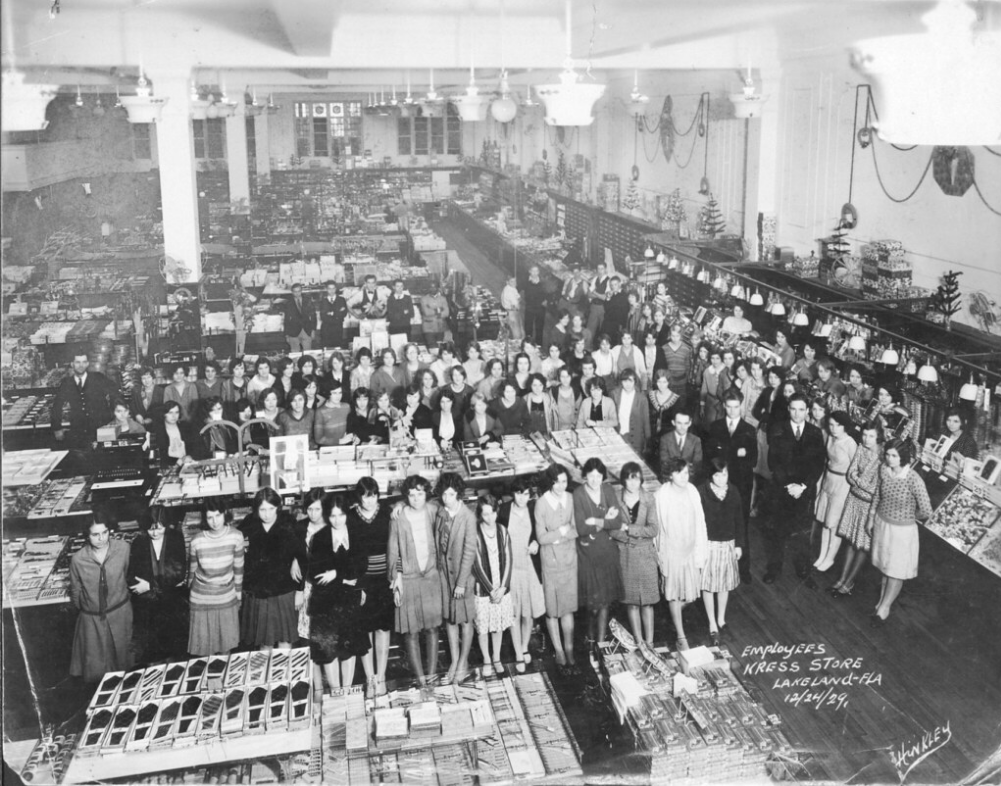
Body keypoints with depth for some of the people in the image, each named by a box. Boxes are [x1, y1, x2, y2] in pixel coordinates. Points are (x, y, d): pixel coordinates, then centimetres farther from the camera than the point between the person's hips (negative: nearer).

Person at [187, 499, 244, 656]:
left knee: (226, 647, 11)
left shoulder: (235, 536, -13)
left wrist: (239, 595, 7)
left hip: (227, 599, 1)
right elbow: (192, 571, 1)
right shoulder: (197, 540, -14)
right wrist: (191, 597, 11)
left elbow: (238, 568, -1)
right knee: (204, 649, 4)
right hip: (201, 601, -1)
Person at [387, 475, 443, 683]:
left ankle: (432, 674, 14)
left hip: (431, 575, 2)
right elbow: (392, 551, -3)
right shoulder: (398, 517, -9)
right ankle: (420, 678, 9)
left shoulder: (433, 510, -2)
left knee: (432, 627, 5)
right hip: (408, 578, -2)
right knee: (411, 631, 1)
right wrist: (396, 579, -6)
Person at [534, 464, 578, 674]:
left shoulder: (570, 499, -3)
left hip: (570, 557, 3)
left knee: (568, 607, 9)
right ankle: (559, 653, 18)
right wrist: (563, 531, -11)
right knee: (552, 609, 6)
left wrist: (556, 536, -11)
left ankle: (569, 650, 19)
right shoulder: (541, 504, -13)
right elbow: (541, 537, -11)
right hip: (551, 560, -3)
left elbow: (574, 528, 3)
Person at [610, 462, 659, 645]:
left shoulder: (648, 499, -3)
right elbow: (611, 529, -7)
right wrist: (639, 534, -15)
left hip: (645, 554, 0)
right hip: (624, 554, 0)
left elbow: (653, 530, -8)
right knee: (631, 601, 6)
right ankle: (639, 642, 17)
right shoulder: (615, 498, -6)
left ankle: (649, 642, 14)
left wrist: (628, 529, -15)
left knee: (647, 601, 5)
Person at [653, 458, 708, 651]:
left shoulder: (692, 492, -6)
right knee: (674, 594, 5)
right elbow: (656, 526, -7)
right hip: (671, 551, -3)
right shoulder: (661, 496, -15)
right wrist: (659, 554, -3)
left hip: (691, 550, 3)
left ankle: (675, 618, 42)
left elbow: (700, 523, 0)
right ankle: (681, 638, 13)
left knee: (689, 594, 12)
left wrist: (701, 552, 2)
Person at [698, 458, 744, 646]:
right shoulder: (701, 493, -16)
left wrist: (739, 544, 5)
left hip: (728, 544, 4)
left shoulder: (733, 492, -4)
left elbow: (739, 520, 4)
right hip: (708, 544, -4)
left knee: (725, 583, 16)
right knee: (708, 584, 3)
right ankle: (713, 625, 15)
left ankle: (721, 619, 35)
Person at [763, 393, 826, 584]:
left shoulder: (815, 434, 2)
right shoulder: (778, 433, 1)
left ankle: (802, 567, 19)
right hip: (781, 489, 0)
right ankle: (774, 567, 19)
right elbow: (773, 462, -3)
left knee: (803, 531, 3)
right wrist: (788, 484, -12)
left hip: (806, 490, 0)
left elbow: (819, 463, -1)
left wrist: (803, 486, -10)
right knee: (776, 531, 5)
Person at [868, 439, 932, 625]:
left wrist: (908, 516, -4)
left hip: (902, 530, -5)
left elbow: (926, 512, -22)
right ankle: (884, 600, 35)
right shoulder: (884, 470, -12)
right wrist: (871, 517, 14)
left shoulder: (914, 480, -29)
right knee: (884, 568, 19)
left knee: (896, 572, 10)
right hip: (881, 523, 5)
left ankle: (883, 609, 24)